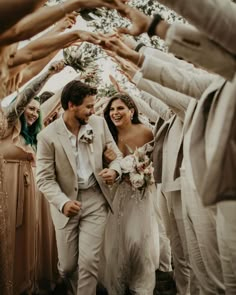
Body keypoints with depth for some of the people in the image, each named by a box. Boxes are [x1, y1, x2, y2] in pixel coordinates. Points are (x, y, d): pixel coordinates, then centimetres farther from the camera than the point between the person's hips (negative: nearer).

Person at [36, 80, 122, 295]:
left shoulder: (99, 123, -3)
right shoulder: (48, 136, -12)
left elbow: (116, 154, 7)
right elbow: (44, 178, -10)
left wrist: (114, 170, -16)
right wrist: (63, 202, -27)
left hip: (95, 200, 1)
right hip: (67, 203, -1)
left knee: (88, 261, -6)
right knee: (66, 266, 12)